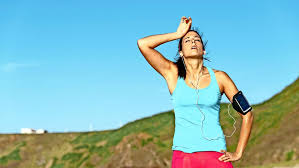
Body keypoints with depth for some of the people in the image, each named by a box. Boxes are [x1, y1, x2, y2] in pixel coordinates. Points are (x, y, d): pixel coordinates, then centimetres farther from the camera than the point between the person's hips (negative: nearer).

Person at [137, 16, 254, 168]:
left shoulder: (219, 77, 5)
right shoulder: (173, 74, 6)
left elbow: (247, 114, 10)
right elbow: (142, 44, -3)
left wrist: (238, 153, 5)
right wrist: (177, 34, 6)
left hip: (216, 156, 0)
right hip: (183, 155, 0)